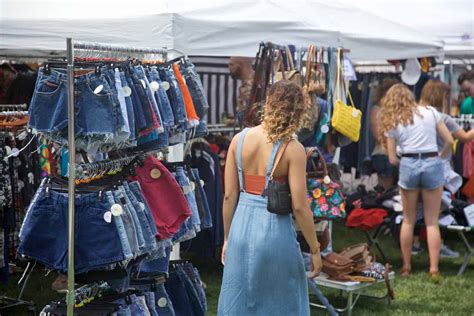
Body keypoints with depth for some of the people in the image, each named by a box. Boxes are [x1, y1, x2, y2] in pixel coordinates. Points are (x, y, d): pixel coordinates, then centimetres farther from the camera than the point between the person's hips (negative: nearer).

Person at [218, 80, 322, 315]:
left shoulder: (240, 140, -1)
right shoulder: (293, 149, -12)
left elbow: (229, 196, 2)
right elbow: (299, 206, -13)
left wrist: (227, 238, 13)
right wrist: (314, 249, -2)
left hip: (242, 227, 4)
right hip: (275, 229, -4)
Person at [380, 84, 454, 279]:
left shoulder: (392, 122, 4)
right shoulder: (430, 112, 5)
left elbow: (392, 159, 2)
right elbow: (449, 141, 4)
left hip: (408, 166, 0)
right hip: (432, 164, 0)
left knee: (408, 221, 14)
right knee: (432, 221, 7)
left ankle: (406, 267, 20)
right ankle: (434, 269, 4)